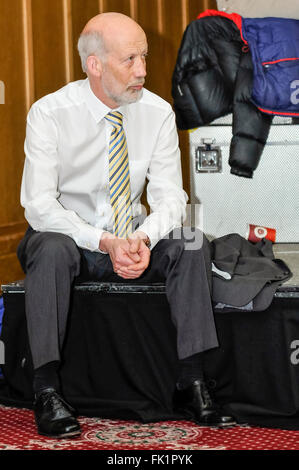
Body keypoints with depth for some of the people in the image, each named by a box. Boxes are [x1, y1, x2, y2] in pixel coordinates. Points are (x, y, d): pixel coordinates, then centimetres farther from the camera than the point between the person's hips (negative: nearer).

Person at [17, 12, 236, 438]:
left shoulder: (157, 112, -5)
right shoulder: (50, 114, -14)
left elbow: (169, 195, -6)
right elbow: (38, 203, -19)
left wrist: (144, 238, -29)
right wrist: (105, 242, -32)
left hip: (134, 241, 3)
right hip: (69, 240, -3)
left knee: (190, 243, -24)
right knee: (51, 247, -36)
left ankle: (192, 382, -19)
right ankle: (47, 390, -28)